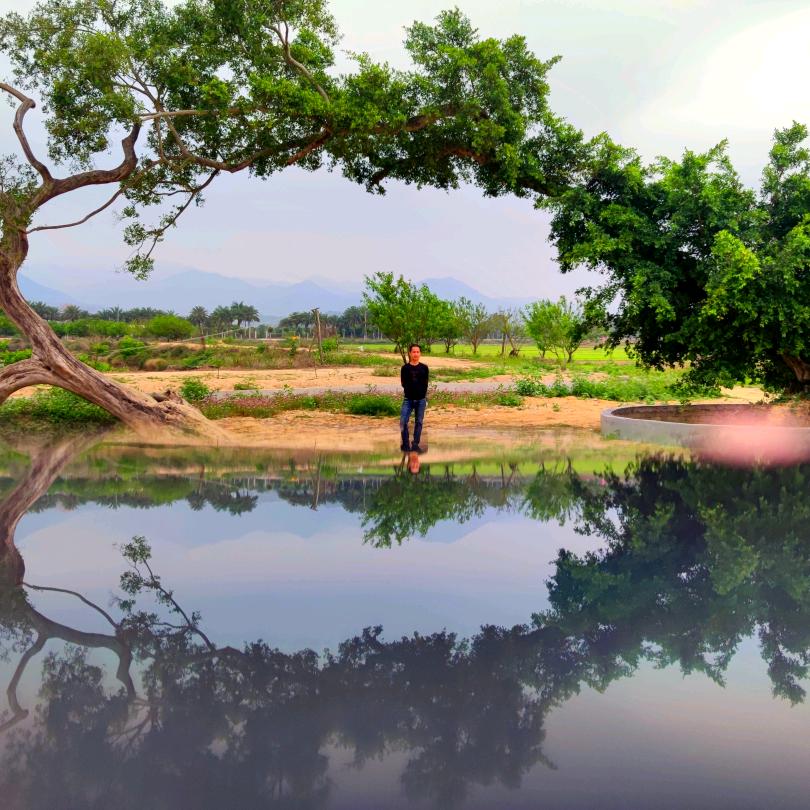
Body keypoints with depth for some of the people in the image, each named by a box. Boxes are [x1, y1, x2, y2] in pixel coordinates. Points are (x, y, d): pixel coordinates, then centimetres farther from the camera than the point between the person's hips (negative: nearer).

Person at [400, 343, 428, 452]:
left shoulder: (424, 368, 3)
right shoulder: (405, 368, 2)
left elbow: (425, 384, 4)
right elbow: (403, 383, 0)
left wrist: (423, 395, -1)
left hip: (421, 400, 1)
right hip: (408, 399, -1)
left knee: (418, 422, 5)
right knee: (403, 422, -10)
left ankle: (415, 445, 14)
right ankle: (405, 445, 2)